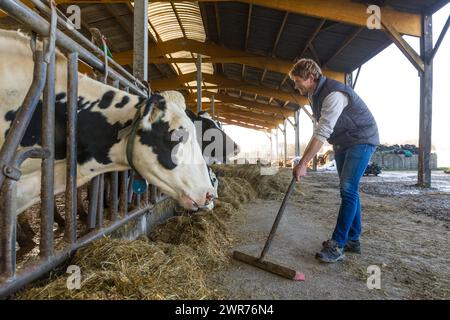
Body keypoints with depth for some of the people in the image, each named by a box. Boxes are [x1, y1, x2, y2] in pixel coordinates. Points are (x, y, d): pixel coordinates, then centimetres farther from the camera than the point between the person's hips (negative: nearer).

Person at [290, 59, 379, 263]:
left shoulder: (334, 94, -27)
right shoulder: (313, 94, 4)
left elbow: (322, 133, -33)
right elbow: (320, 130, 13)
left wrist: (303, 164, -34)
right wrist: (305, 160, 11)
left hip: (361, 140, -9)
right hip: (342, 143, 9)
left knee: (348, 190, -16)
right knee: (348, 190, 9)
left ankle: (337, 245, -12)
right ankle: (352, 240, 18)